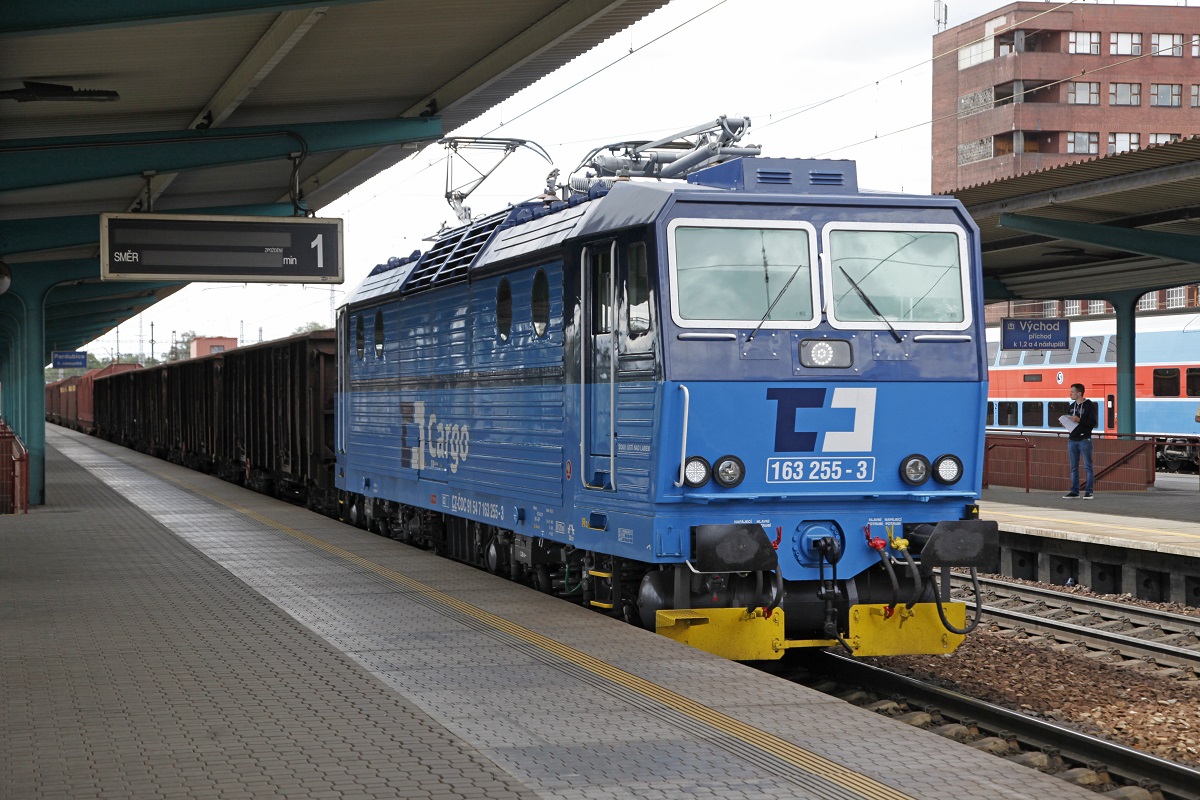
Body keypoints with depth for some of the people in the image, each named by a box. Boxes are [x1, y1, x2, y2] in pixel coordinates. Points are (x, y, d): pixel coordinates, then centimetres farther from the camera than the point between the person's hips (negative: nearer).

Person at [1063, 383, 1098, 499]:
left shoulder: (1089, 405, -6)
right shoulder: (1072, 406, 16)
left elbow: (1094, 422, -13)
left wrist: (1080, 420, -22)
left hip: (1084, 440, -7)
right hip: (1072, 440, 7)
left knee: (1088, 467, -4)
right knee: (1073, 467, 8)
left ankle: (1089, 491, -3)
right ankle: (1074, 491, 13)